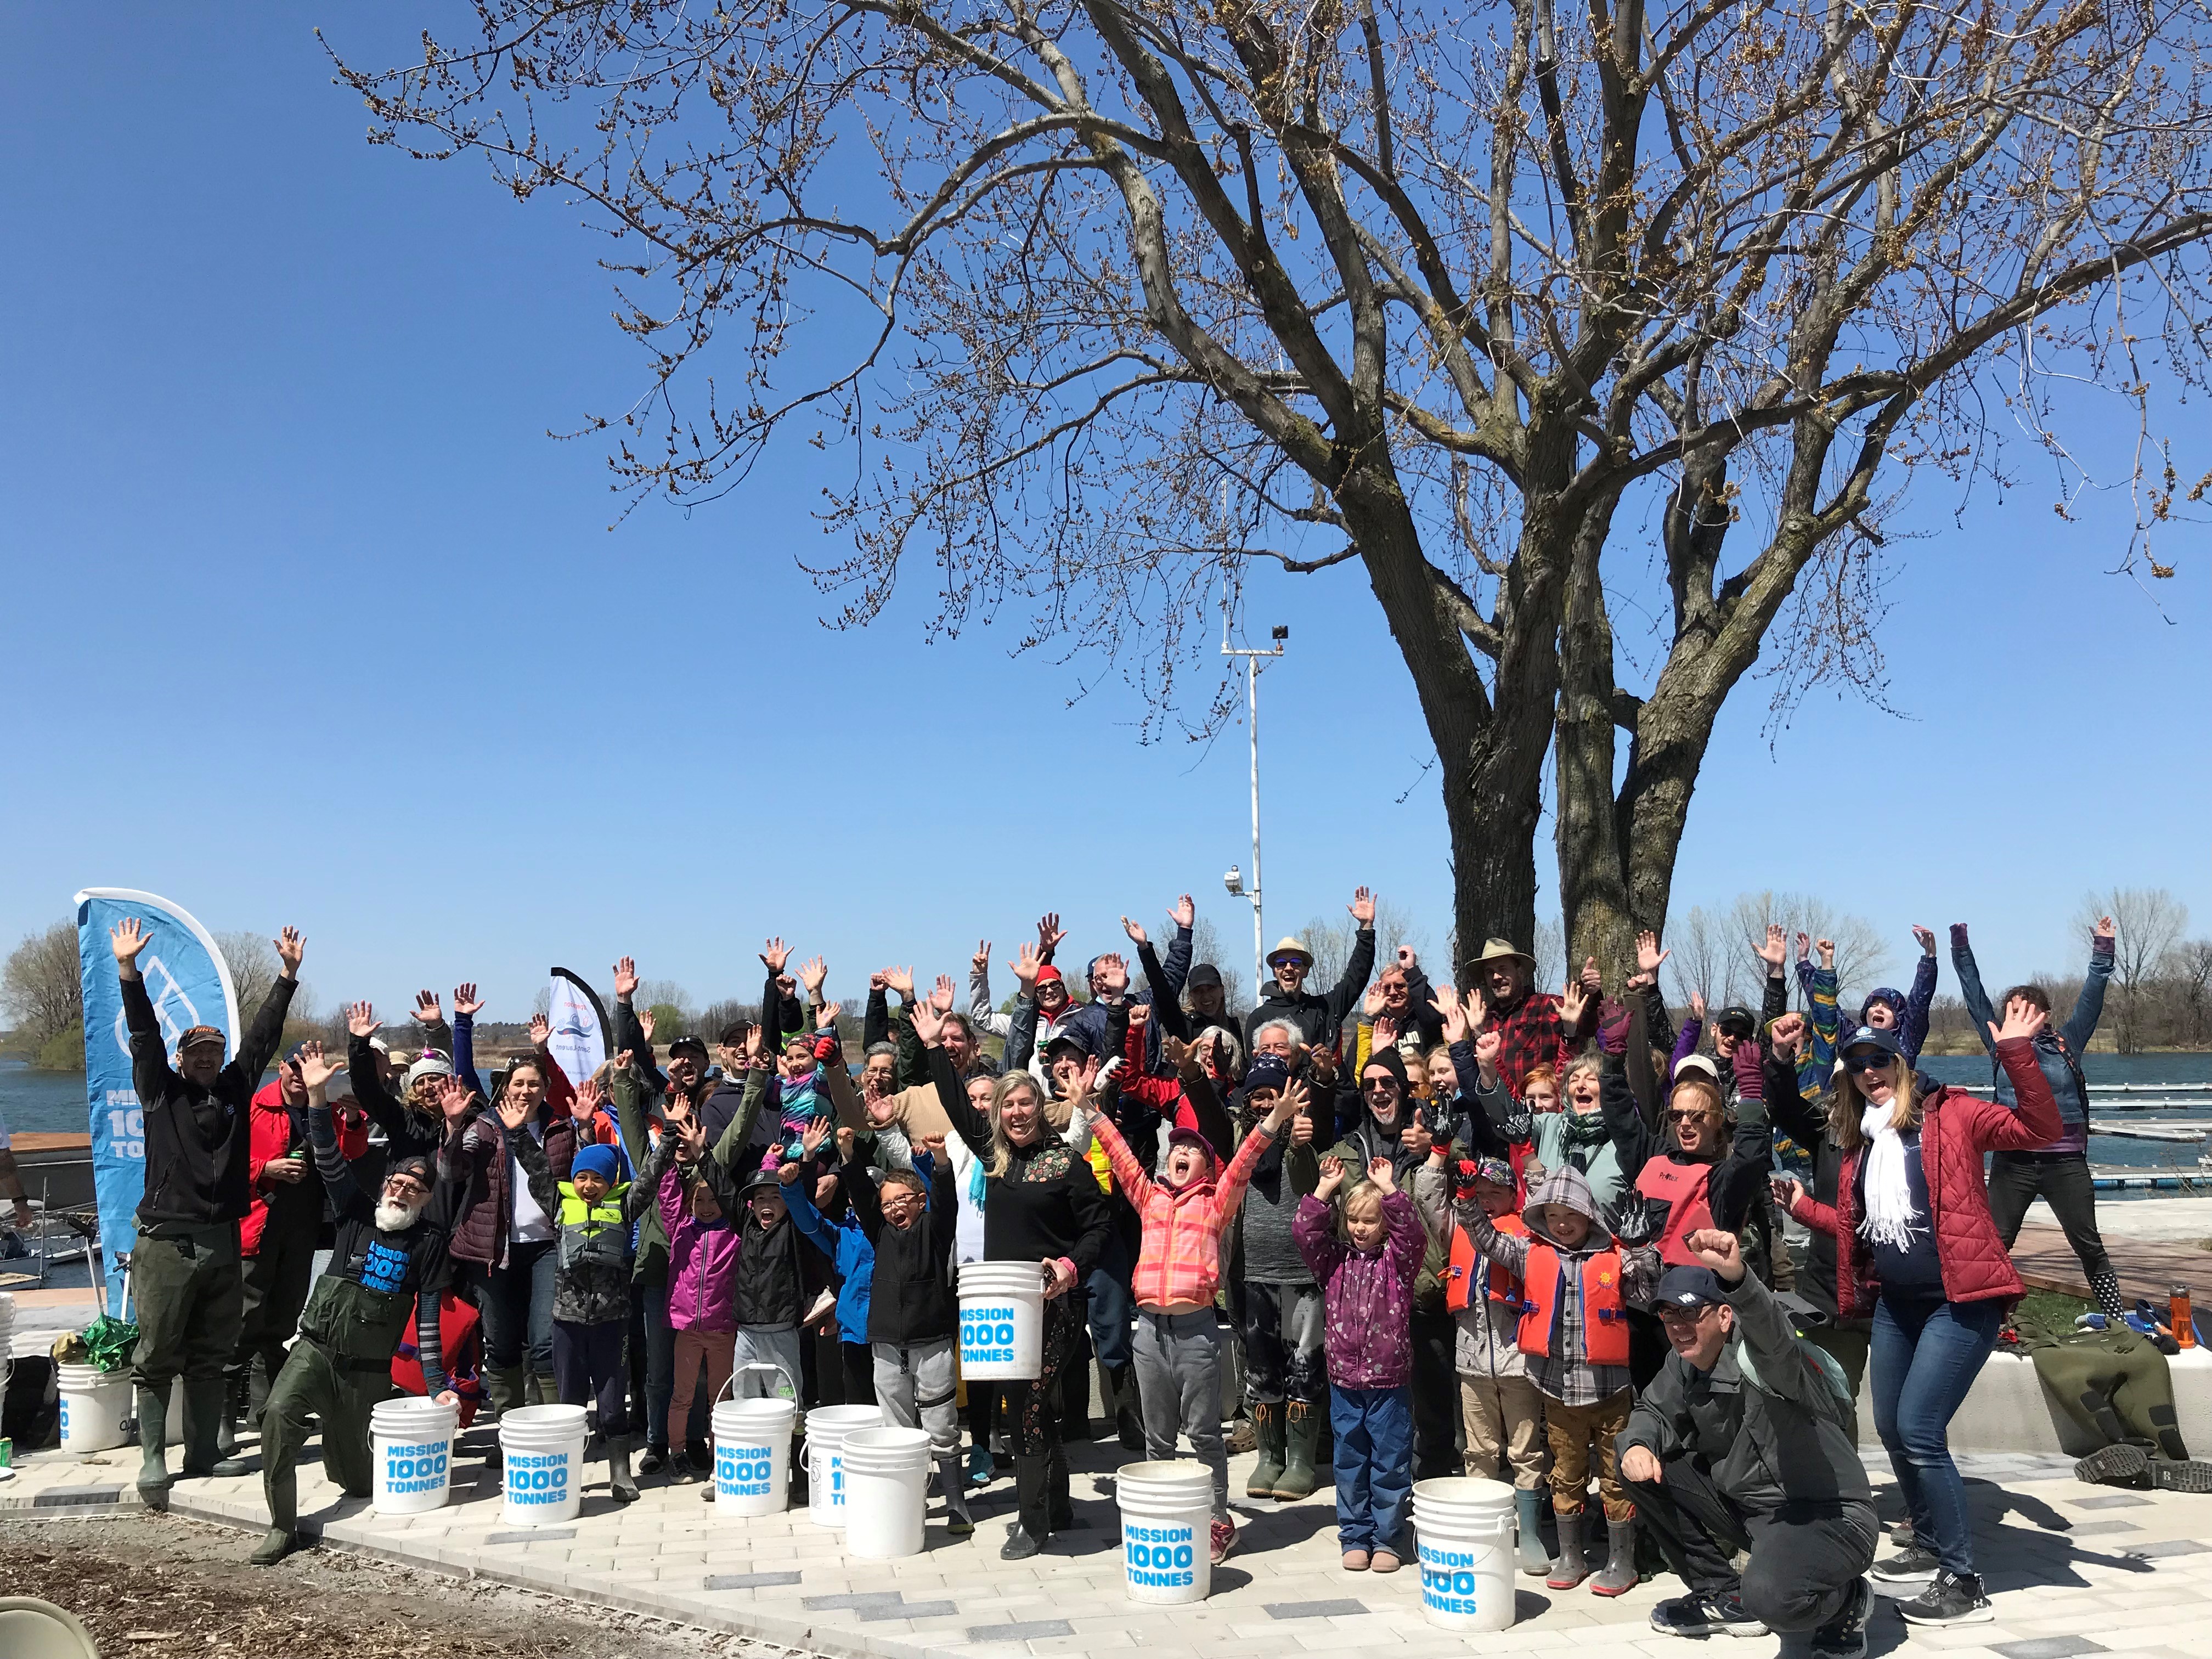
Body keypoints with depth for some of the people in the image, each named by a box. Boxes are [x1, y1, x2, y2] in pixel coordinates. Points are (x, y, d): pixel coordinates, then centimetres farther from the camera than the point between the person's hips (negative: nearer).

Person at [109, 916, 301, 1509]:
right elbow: (144, 1035, -5)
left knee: (211, 1358, 11)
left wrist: (287, 973, 9)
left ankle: (203, 1456, 19)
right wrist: (129, 970, -13)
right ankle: (152, 1461, 7)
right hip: (167, 1244, -4)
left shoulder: (236, 1088, 12)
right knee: (156, 1359, 0)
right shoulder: (161, 1092, 4)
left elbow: (262, 1035, 11)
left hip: (222, 1244, 4)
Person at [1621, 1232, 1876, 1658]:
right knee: (1645, 1469, -2)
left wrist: (1736, 1277, -70)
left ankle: (1850, 1600, 2)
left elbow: (1772, 1336, -48)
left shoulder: (1757, 1354, -25)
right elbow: (1653, 1411, 11)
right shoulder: (1683, 1363, 0)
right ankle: (1723, 1595, 13)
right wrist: (1638, 1444, -15)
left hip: (1828, 1516, -8)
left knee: (1770, 1597, -36)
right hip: (1748, 1508, 8)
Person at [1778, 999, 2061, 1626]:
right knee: (1891, 1428, 15)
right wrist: (1803, 1207, 14)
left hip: (1960, 1302, -8)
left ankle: (1964, 1585, -2)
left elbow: (2039, 1129, -20)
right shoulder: (1859, 1144, 12)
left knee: (1918, 1431, -13)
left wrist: (2016, 1054, -29)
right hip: (1895, 1304, 8)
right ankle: (1932, 1546, 36)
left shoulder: (1948, 1115, -7)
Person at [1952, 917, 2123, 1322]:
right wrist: (1961, 949, 7)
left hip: (2066, 1162, -1)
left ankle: (2117, 1322, 14)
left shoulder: (2067, 1043, 4)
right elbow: (1975, 997, 8)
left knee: (2090, 1247, 5)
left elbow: (2091, 999, 1)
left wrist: (2102, 951, -3)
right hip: (2013, 1162, 1)